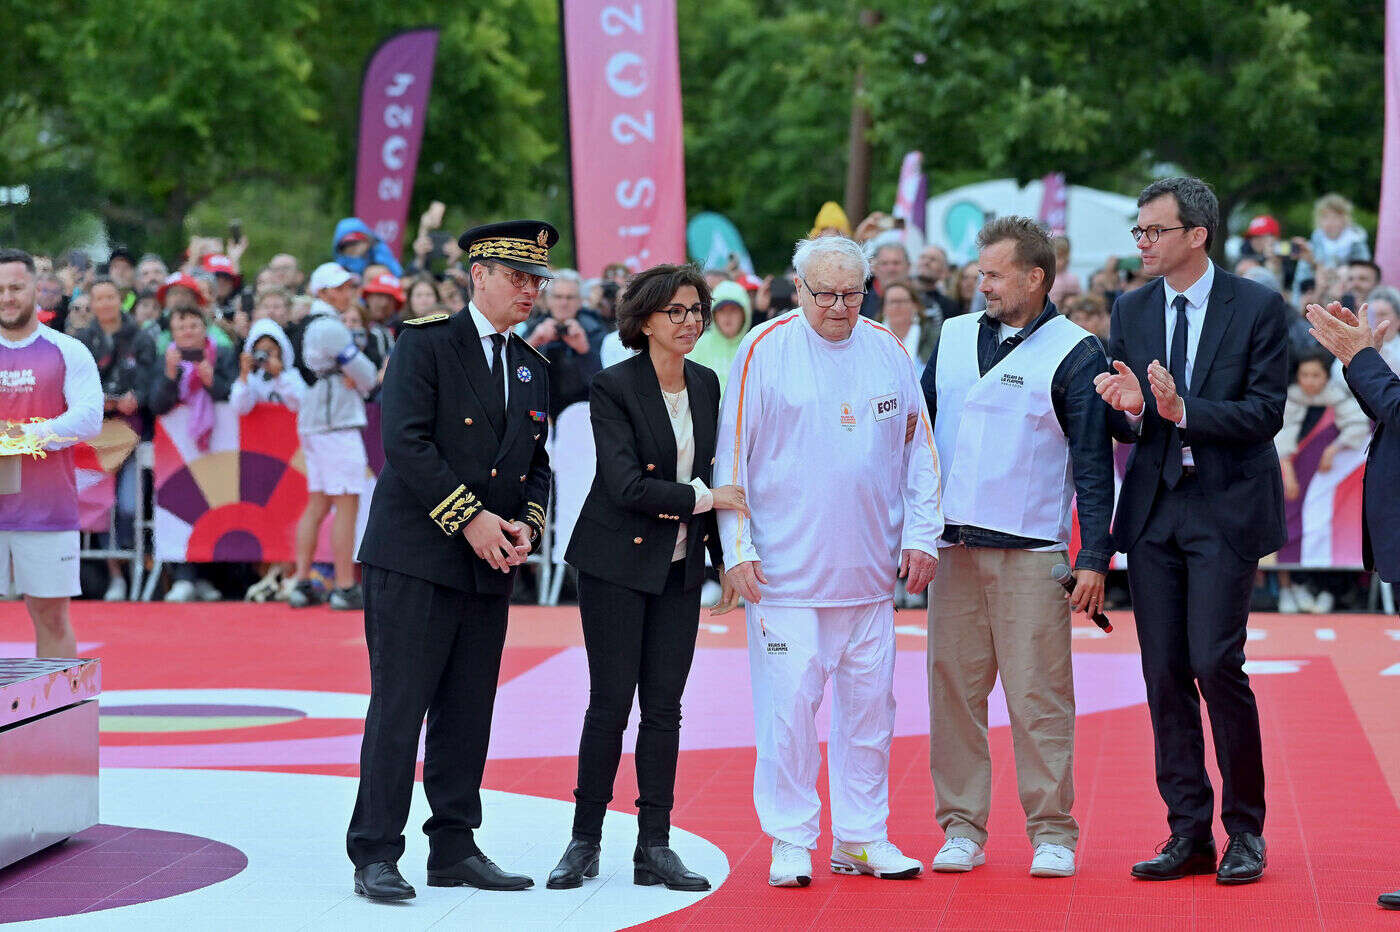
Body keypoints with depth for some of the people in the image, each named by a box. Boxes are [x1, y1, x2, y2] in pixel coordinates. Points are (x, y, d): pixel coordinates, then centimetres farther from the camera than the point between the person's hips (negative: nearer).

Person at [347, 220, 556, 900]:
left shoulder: (532, 369, 16)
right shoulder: (425, 344, -6)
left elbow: (538, 462, 20)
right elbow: (406, 441, -15)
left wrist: (526, 525, 0)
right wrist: (470, 519, -17)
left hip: (488, 566, 7)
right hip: (415, 559, -7)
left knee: (468, 714, 10)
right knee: (398, 709, -6)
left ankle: (455, 849, 17)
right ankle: (376, 856, -2)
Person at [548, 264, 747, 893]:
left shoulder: (707, 386, 8)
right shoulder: (614, 388, -11)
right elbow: (627, 486, -18)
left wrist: (724, 553, 9)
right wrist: (703, 499, -16)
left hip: (681, 567, 5)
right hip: (617, 563, -5)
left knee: (664, 706, 4)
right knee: (611, 702, -3)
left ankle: (654, 847, 9)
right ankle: (585, 841, 9)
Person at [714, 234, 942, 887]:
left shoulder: (888, 352, 7)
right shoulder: (764, 351, -4)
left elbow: (919, 449, 12)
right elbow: (732, 454, -3)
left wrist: (921, 536, 5)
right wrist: (737, 550, -7)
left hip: (871, 567, 4)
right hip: (786, 566, -4)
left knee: (869, 700, 7)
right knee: (788, 702, -5)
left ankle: (861, 838, 17)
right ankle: (791, 841, 6)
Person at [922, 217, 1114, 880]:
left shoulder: (1075, 353, -2)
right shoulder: (953, 339, 12)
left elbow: (1094, 464, -3)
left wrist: (1094, 559, -7)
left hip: (1032, 552, -4)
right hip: (954, 545, 4)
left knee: (1038, 694, -3)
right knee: (953, 687, 4)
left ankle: (1052, 831, 5)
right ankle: (961, 827, 12)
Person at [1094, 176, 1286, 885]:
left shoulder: (1258, 307, -3)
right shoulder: (1131, 310, 9)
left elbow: (1265, 414, -10)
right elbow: (1125, 427, 10)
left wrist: (1182, 410, -22)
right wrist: (1130, 408, -14)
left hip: (1225, 508, -5)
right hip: (1153, 509, 5)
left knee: (1215, 663, -12)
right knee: (1164, 673, 4)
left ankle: (1245, 832, 3)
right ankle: (1188, 835, 12)